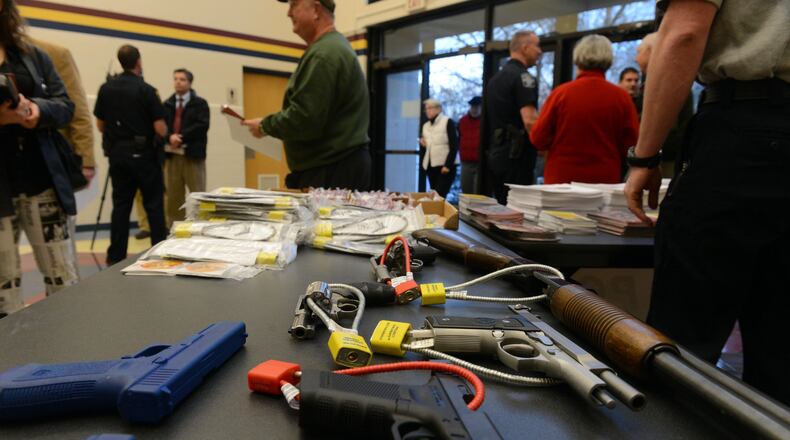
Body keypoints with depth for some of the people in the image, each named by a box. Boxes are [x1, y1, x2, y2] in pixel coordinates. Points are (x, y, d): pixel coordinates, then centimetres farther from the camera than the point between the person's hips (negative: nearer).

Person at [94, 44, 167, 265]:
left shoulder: (106, 88, 3)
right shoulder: (146, 90, -10)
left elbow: (101, 126, 8)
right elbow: (161, 130, -12)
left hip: (117, 154, 4)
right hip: (143, 154, -4)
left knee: (120, 205, 8)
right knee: (154, 204, 4)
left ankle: (116, 257, 11)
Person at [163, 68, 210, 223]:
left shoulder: (200, 103, 5)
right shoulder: (167, 104, 15)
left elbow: (202, 126, -10)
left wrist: (181, 137, -17)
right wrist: (170, 137, -17)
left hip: (192, 154, -3)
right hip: (172, 154, 4)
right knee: (173, 195, 6)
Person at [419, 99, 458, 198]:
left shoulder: (448, 122, -5)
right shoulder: (426, 125, 15)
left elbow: (454, 146, -10)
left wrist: (448, 165, -16)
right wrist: (422, 141, 3)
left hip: (445, 167, -6)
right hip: (430, 166, 6)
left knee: (439, 196, -16)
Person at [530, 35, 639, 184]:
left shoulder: (560, 93, -9)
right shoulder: (621, 97, -6)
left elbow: (538, 139, -4)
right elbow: (632, 144, 1)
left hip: (561, 178, -1)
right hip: (605, 181, 1)